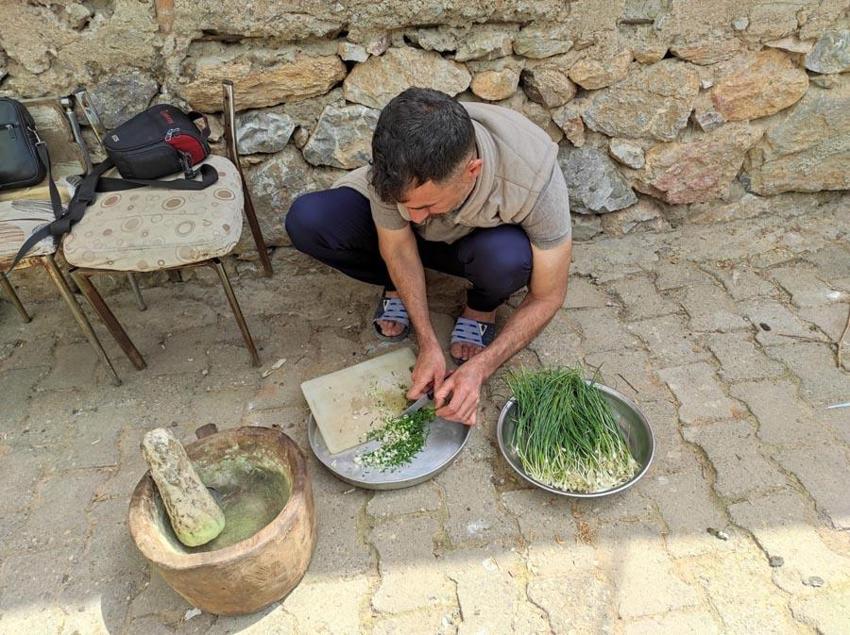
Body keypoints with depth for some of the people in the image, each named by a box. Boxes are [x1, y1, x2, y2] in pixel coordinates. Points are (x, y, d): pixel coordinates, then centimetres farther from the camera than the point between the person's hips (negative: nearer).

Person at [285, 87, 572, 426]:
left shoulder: (535, 175, -37)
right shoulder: (394, 160, -33)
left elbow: (547, 297, -24)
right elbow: (397, 246, -16)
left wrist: (480, 368, -32)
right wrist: (428, 343, -22)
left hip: (483, 240, -1)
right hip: (414, 240, 2)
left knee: (507, 256, -40)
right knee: (306, 219, -23)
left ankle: (481, 308, -3)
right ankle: (398, 285, 4)